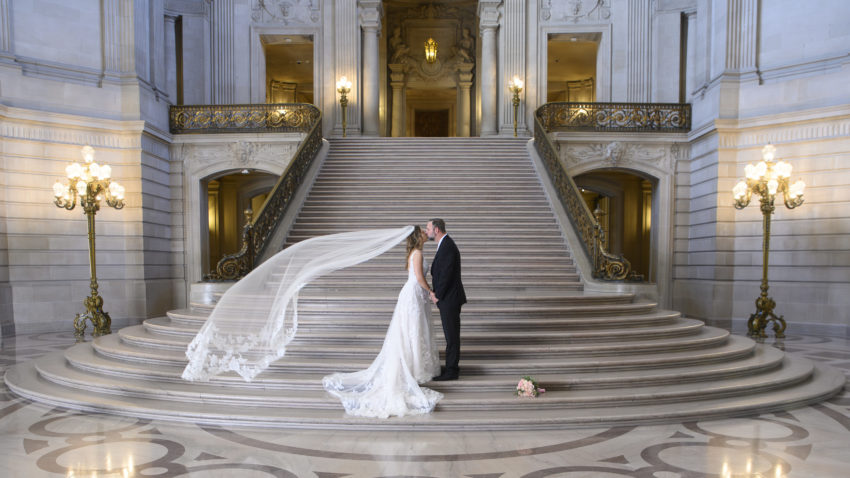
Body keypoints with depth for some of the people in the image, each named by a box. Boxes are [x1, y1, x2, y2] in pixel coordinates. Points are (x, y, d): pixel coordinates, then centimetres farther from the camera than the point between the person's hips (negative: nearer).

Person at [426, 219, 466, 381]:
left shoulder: (447, 246, -18)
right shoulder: (445, 244, 15)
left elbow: (446, 274, -22)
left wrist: (437, 295, -14)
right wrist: (435, 292, 8)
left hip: (449, 300, -10)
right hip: (448, 298, 10)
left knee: (451, 335, -2)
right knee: (451, 334, 16)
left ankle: (451, 371, 6)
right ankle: (451, 367, 25)